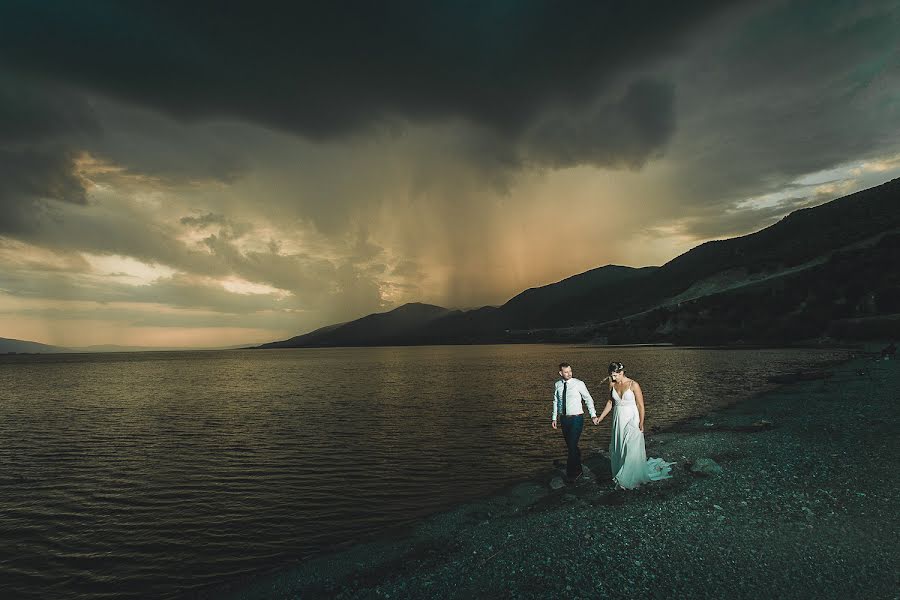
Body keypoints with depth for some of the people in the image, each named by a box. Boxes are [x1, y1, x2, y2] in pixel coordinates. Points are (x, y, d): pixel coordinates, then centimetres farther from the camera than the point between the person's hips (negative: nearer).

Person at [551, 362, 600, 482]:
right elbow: (556, 402, 12)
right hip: (564, 418, 5)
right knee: (570, 445, 14)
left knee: (572, 445, -8)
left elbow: (588, 399, -3)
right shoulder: (557, 385, 2)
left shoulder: (579, 384, -10)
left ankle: (571, 474, 6)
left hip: (576, 418, -5)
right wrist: (554, 418, 11)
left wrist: (593, 415, -8)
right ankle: (578, 469, 32)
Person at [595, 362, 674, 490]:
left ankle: (631, 479, 8)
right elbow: (610, 402, 11)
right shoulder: (612, 384, 1)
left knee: (631, 450, -4)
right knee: (617, 449, 9)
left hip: (631, 420, -5)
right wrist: (600, 417, 8)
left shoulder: (633, 385, -14)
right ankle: (620, 476, 23)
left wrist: (641, 423, -10)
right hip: (618, 420, 5)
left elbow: (641, 405, -9)